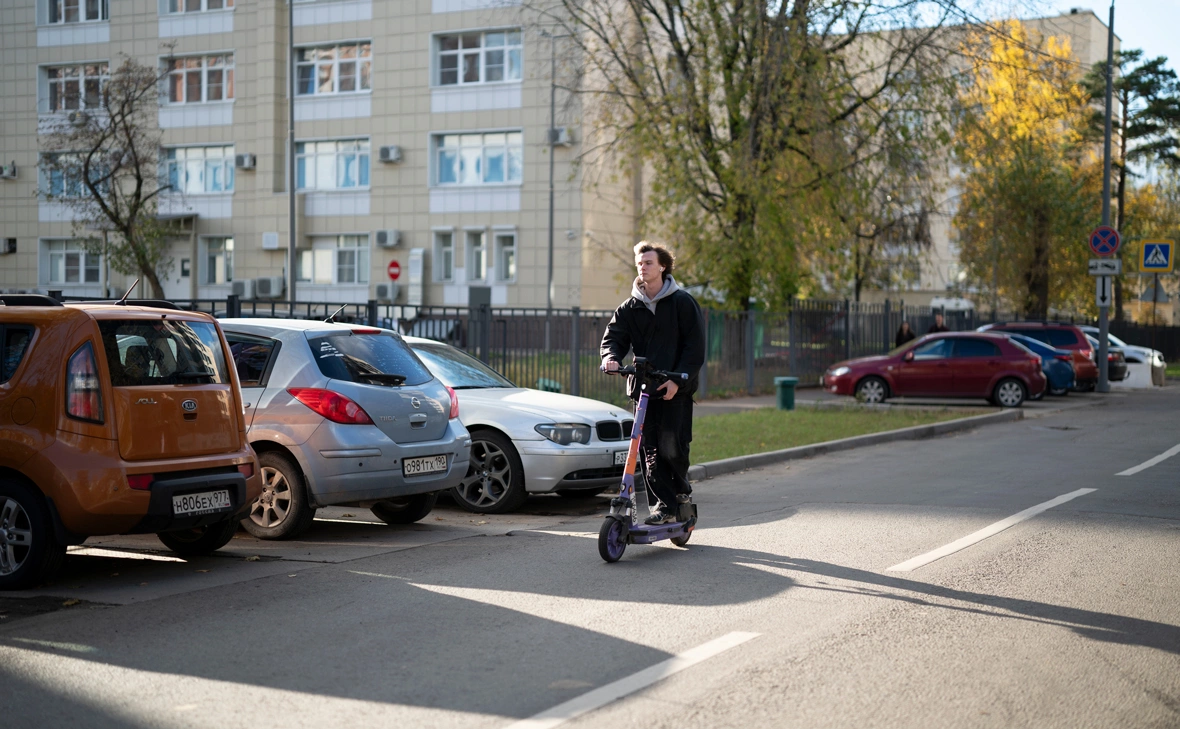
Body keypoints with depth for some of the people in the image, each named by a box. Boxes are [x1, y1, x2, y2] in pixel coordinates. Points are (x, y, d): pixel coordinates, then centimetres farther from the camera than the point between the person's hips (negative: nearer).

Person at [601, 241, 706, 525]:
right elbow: (614, 336, 6)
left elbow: (695, 345, -3)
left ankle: (681, 490, 18)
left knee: (671, 445, -10)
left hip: (676, 388, -4)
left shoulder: (683, 302, 0)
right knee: (650, 448, -1)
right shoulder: (630, 308, 11)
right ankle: (664, 504, 5)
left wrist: (677, 379, -14)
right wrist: (611, 356, -18)